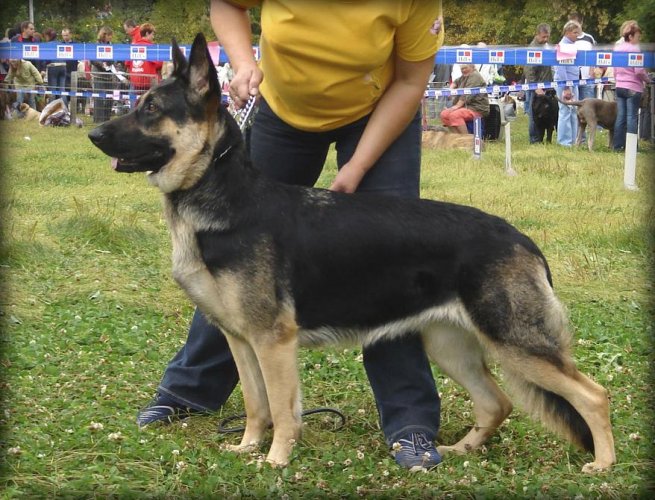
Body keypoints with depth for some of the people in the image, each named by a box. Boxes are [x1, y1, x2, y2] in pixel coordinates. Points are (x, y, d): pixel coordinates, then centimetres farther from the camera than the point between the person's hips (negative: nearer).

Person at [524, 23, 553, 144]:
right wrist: (536, 88, -20)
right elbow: (529, 71, -15)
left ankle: (540, 138, 12)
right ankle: (534, 140, 2)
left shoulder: (547, 46, 13)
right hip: (536, 87, -7)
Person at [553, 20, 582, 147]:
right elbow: (560, 68, -16)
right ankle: (564, 141, -4)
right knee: (566, 112, -7)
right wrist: (566, 88, -18)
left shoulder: (572, 45, 16)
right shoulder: (563, 46, -12)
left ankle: (573, 140, 14)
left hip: (573, 83, 9)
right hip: (565, 83, -9)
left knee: (574, 112, 10)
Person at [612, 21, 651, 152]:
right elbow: (639, 71, -17)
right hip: (633, 87, -7)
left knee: (620, 116, 9)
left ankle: (617, 145, 10)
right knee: (632, 116, -3)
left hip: (619, 86, 7)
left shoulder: (617, 48, 10)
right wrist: (648, 79, -1)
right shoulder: (634, 49, -13)